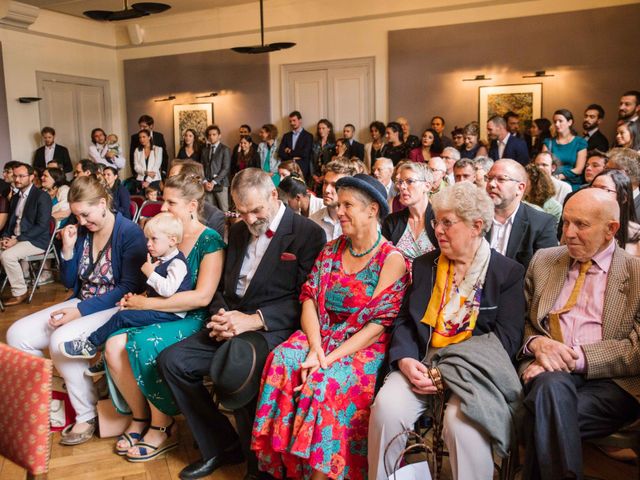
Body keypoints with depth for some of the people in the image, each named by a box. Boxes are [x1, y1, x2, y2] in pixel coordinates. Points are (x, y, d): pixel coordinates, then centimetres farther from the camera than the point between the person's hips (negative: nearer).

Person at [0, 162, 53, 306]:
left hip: (36, 240, -8)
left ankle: (20, 292, -12)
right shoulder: (15, 197, 14)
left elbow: (42, 226, -18)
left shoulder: (42, 196, -11)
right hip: (14, 238, 8)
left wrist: (17, 239, -21)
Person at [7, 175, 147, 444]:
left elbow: (129, 287, -18)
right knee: (17, 335, -6)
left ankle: (88, 415, -13)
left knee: (61, 340, -31)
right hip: (81, 304, 8)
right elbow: (69, 282, 12)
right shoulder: (82, 232, 5)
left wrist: (81, 310, -22)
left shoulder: (129, 232, -13)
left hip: (115, 308, -7)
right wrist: (68, 248, -5)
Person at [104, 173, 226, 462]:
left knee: (147, 344, -31)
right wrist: (135, 298, -6)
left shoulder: (210, 241, -9)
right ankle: (140, 416, 0)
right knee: (114, 344, -19)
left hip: (193, 320, -6)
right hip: (157, 314, 6)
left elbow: (202, 296, -18)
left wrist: (148, 303, -17)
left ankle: (162, 428, -11)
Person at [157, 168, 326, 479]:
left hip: (274, 329, -7)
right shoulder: (238, 231, 17)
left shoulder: (308, 234, -5)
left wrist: (255, 319, -21)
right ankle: (219, 446, 6)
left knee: (234, 369, -34)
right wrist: (219, 315, -3)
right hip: (231, 324, 7)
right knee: (171, 360, -10)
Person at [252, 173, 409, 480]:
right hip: (321, 338, 5)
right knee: (281, 361, -24)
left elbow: (378, 326, -12)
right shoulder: (331, 250, 11)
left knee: (328, 381, -32)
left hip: (364, 348, -4)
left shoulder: (392, 260, -6)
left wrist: (330, 358, -20)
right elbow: (309, 300, 3)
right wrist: (315, 348, -15)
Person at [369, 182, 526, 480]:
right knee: (386, 407, -23)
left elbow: (506, 339, -4)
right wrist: (405, 360, -10)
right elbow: (404, 321, 12)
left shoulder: (508, 273, 2)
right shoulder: (424, 265, 15)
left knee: (462, 419, -33)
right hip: (422, 362, 4)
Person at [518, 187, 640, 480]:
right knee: (551, 386, -34)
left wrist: (578, 358, -17)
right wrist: (536, 343, -6)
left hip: (610, 381, -2)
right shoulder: (544, 260, 16)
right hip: (548, 370, 3)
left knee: (543, 415, -34)